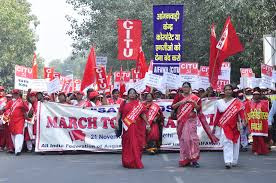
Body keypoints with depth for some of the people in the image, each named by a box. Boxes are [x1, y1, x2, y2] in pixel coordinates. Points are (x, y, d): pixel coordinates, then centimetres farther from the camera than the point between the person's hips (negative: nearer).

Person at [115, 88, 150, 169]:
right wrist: (117, 121, -8)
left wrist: (147, 124, 0)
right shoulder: (124, 103, 8)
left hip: (137, 127, 0)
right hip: (127, 127, 0)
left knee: (137, 143, 0)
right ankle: (127, 162, 8)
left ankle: (136, 162, 9)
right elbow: (119, 113, 6)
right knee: (128, 144, 1)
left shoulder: (139, 104, 7)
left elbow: (143, 114, 4)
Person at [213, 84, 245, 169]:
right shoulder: (219, 102, 9)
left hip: (234, 126, 0)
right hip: (224, 126, 0)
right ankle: (228, 162, -17)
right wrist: (214, 126, 11)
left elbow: (241, 113, -7)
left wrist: (241, 121, -23)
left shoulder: (237, 102, 4)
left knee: (235, 143, 7)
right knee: (227, 143, -12)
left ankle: (234, 161, 20)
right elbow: (217, 115, 11)